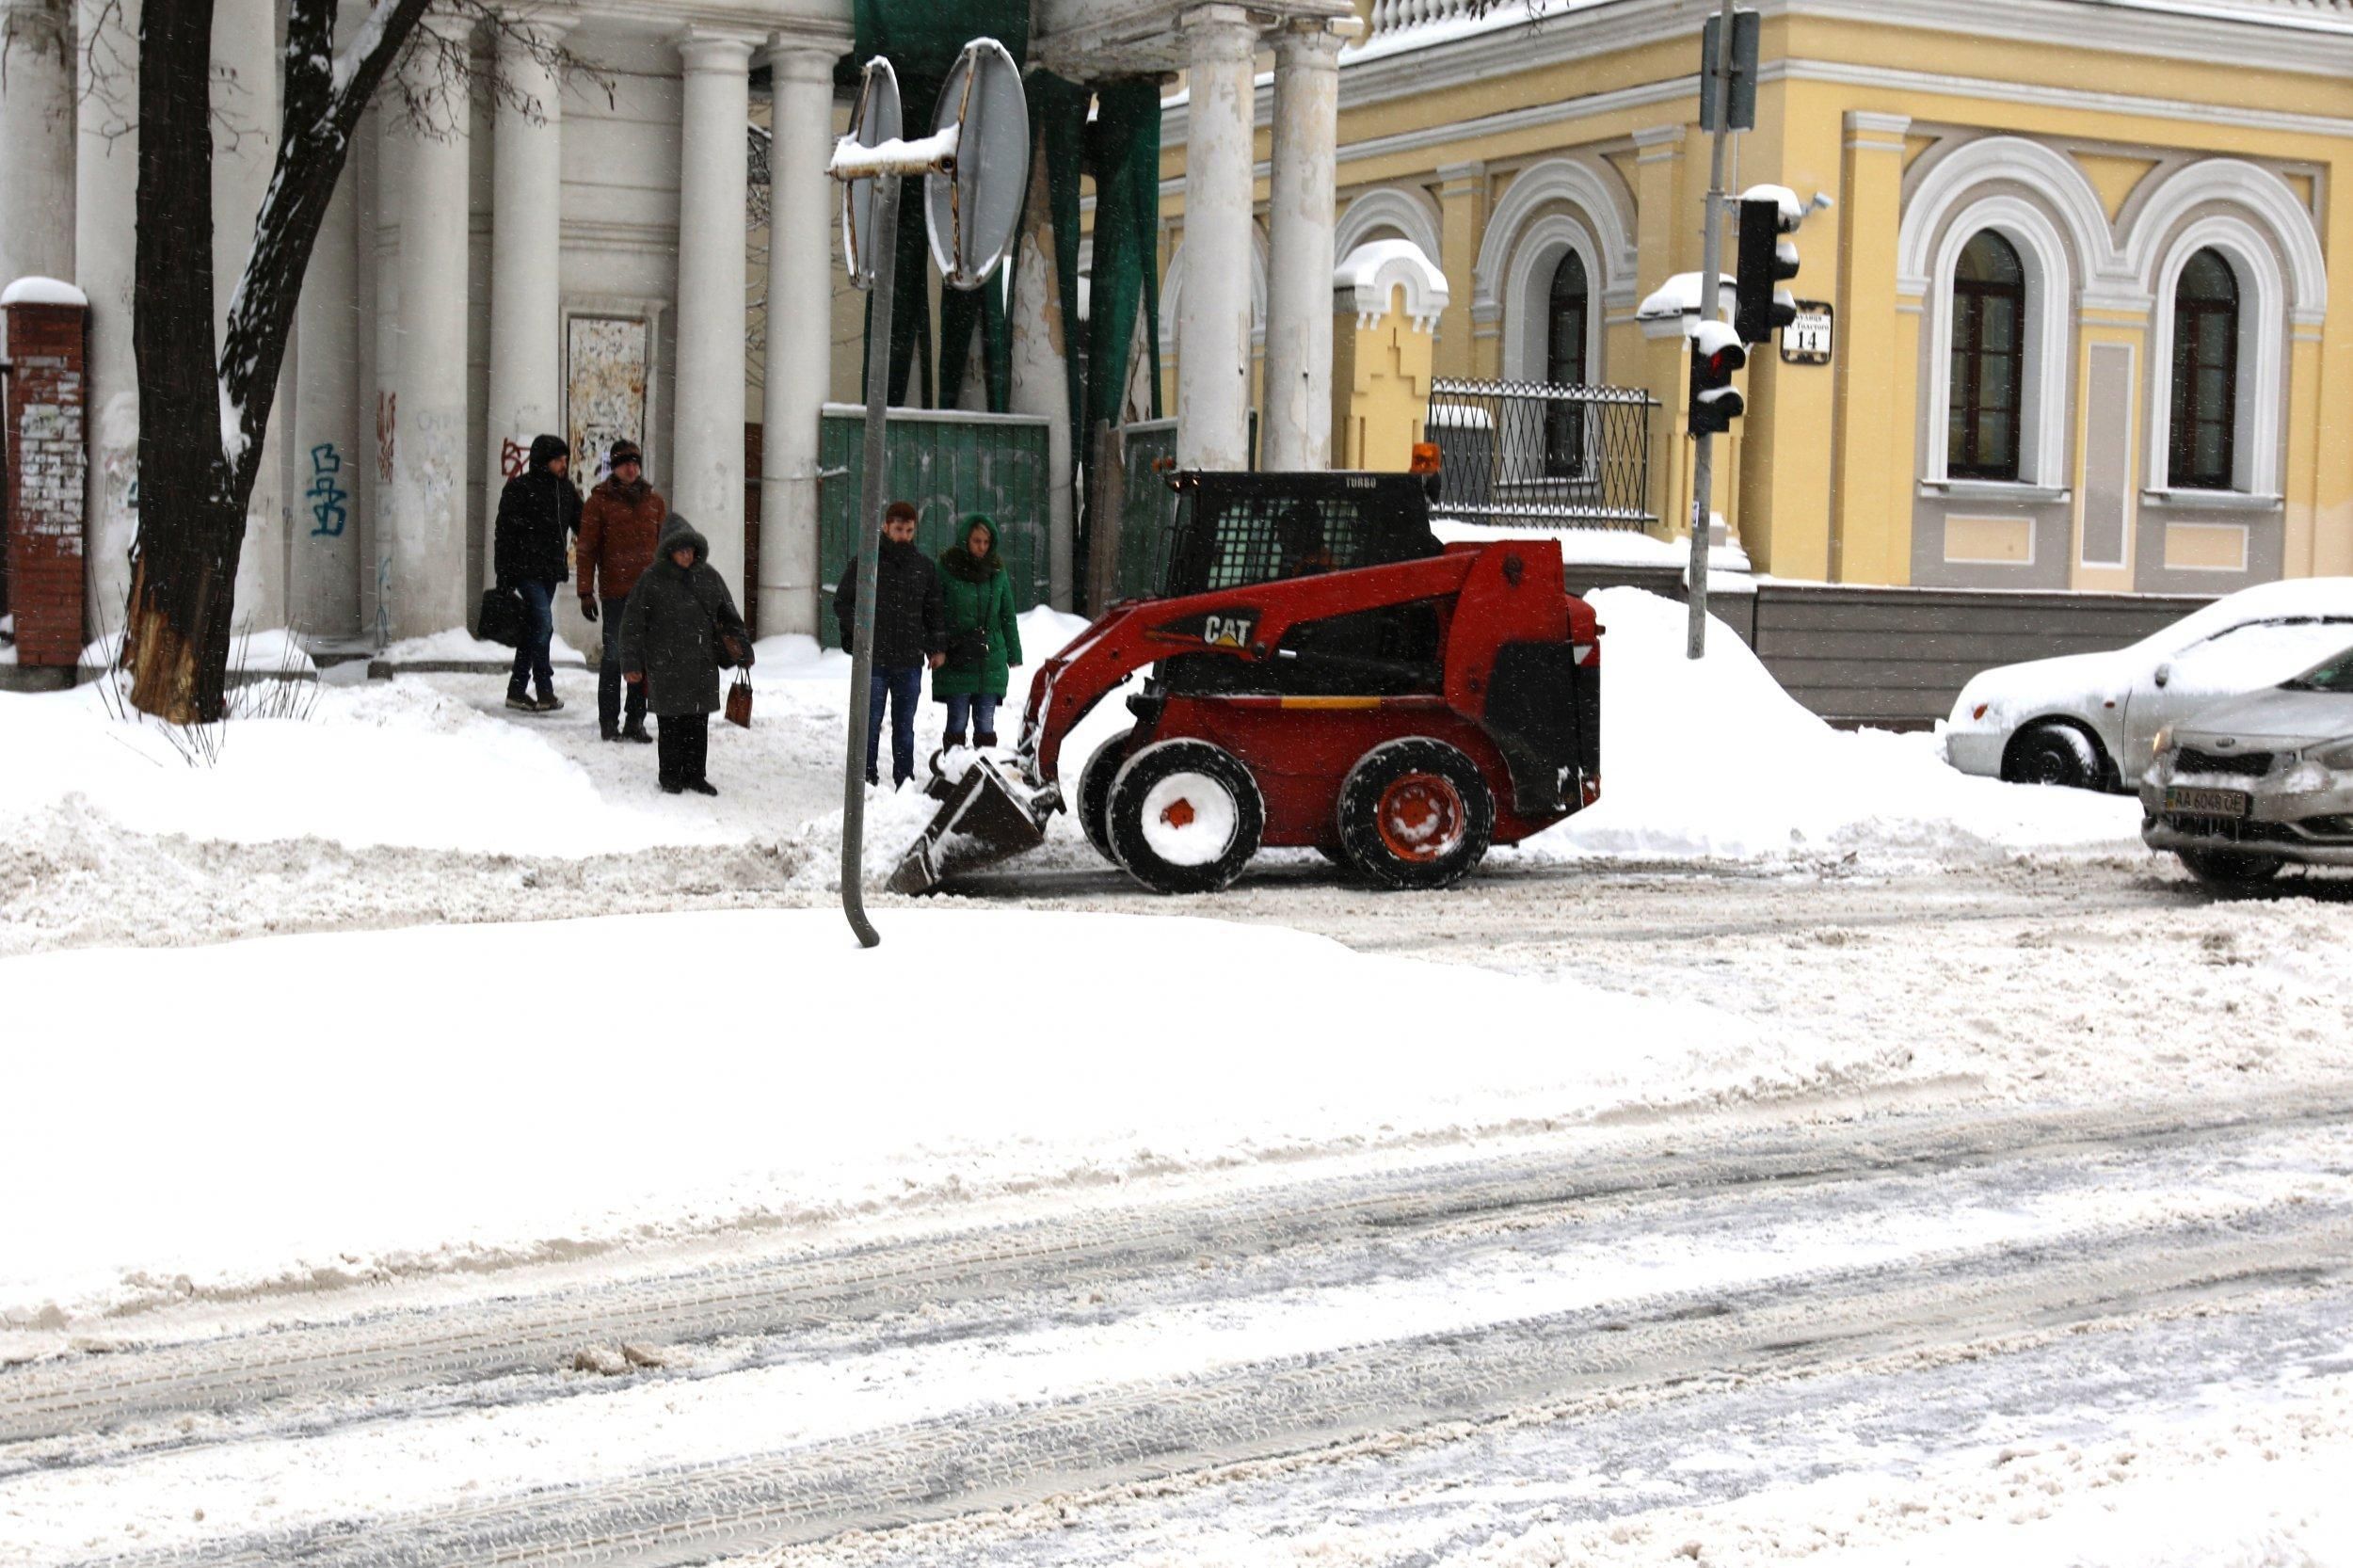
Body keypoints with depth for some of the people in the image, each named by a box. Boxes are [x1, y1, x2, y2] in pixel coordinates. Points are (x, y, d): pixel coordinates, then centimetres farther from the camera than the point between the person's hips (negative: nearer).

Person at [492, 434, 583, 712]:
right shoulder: (519, 488, -8)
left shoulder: (565, 489, 11)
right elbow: (505, 533, -8)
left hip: (550, 571, 7)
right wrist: (504, 575, -11)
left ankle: (517, 691, 17)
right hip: (527, 569, -7)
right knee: (543, 623, -15)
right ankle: (545, 690, -11)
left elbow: (581, 525, 17)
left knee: (534, 628, 10)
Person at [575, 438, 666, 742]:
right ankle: (608, 722, 4)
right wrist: (586, 592, -6)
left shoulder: (654, 500, 12)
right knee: (614, 654, -3)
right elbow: (587, 549, 0)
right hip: (615, 591, -3)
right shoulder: (599, 501, 1)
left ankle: (636, 721, 12)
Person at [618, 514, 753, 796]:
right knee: (671, 724, 3)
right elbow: (632, 623, -3)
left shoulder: (708, 577, 7)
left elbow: (729, 617, 17)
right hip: (666, 665, -3)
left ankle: (694, 774, 20)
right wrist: (631, 664, -6)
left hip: (703, 665, 3)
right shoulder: (652, 579, -5)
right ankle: (670, 776, 15)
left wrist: (743, 650, 15)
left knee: (698, 724, 8)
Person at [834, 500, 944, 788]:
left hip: (910, 660, 3)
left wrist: (937, 647, 9)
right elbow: (842, 602, 5)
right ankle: (868, 780, 9)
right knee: (870, 723, 1)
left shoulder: (924, 566, 10)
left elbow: (933, 610, 17)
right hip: (874, 659, -3)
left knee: (905, 726, 8)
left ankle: (905, 782, 14)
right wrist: (856, 629, -12)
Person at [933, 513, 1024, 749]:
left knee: (986, 726, 5)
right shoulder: (947, 568, -3)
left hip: (991, 661, 3)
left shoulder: (997, 571, 8)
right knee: (957, 723, 0)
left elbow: (1007, 615, 14)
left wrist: (1014, 655, 11)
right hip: (956, 661, -3)